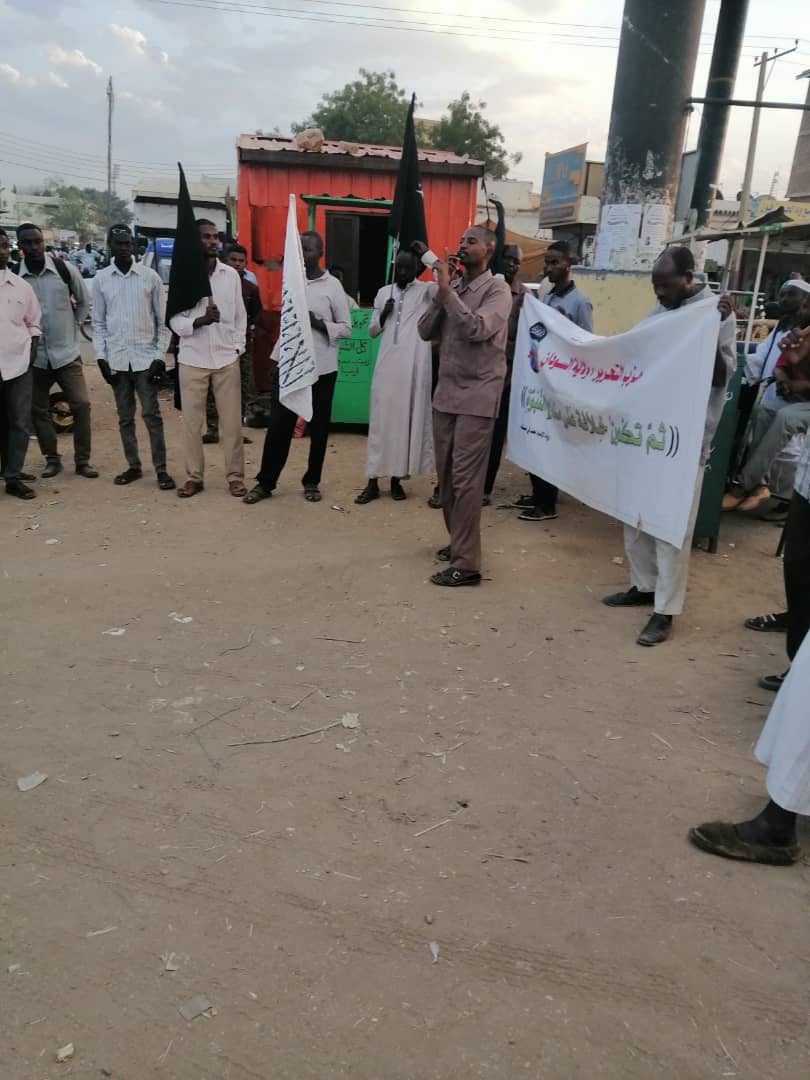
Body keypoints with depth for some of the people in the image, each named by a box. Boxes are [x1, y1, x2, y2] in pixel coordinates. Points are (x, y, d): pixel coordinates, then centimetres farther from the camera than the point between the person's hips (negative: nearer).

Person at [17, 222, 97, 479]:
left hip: (67, 352, -1)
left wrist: (73, 326, 8)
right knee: (39, 410, 6)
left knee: (81, 404, -4)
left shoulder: (66, 270, -4)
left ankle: (82, 460, 8)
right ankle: (52, 460, 20)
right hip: (34, 356, 1)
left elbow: (84, 302, 11)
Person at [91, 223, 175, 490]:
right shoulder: (101, 279, 5)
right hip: (117, 359, 2)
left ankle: (160, 468, 4)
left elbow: (162, 320, 2)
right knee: (125, 417, 9)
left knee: (152, 415, -2)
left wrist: (159, 356, -4)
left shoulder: (150, 277, 0)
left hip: (145, 357, -2)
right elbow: (99, 323, 8)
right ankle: (133, 466, 19)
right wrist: (101, 357, -1)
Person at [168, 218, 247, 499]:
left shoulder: (231, 274, 5)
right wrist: (200, 320, -22)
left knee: (232, 420, 3)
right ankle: (194, 476, 16)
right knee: (191, 421, 5)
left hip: (226, 358, 1)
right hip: (192, 360, -1)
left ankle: (235, 475, 14)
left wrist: (237, 347, 4)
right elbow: (175, 320, -4)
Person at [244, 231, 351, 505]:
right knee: (278, 426, 3)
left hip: (321, 369, -2)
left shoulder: (333, 286, -3)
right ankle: (265, 482, 12)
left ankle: (311, 481, 20)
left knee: (318, 428, 7)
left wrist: (318, 323, -18)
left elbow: (346, 328, -3)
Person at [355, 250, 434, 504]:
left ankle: (397, 479, 12)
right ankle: (373, 482, 5)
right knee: (381, 420, 1)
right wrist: (383, 315, -3)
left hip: (414, 366, -2)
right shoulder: (384, 292, 13)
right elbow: (372, 332, 16)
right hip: (387, 365, 2)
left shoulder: (425, 290, 4)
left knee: (408, 420, 1)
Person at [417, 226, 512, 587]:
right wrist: (439, 295, -6)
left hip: (477, 395, -6)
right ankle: (458, 542, 27)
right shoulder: (449, 288, 12)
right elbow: (425, 332, 7)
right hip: (445, 392, 7)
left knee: (466, 478, -9)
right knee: (446, 474, 11)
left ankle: (466, 563, -5)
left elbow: (477, 329, -22)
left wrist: (448, 291, -19)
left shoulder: (497, 289, -6)